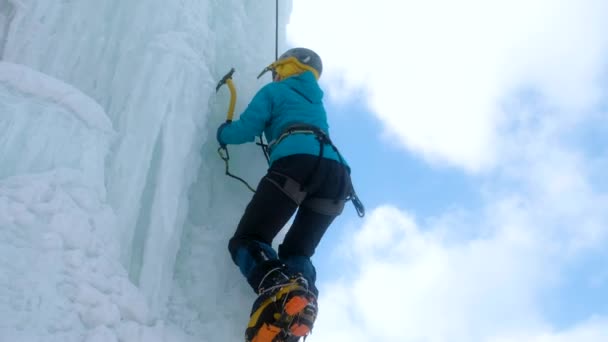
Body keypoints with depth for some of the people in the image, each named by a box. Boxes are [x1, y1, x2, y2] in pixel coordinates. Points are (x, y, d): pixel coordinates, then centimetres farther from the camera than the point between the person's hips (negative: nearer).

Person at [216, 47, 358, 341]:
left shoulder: (274, 90, 21)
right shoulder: (317, 103, 39)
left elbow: (246, 130, 11)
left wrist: (222, 132, 32)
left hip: (298, 161, -6)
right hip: (337, 170, 6)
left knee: (247, 240, 0)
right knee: (296, 253, 13)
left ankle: (278, 289, -33)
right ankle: (302, 295, -23)